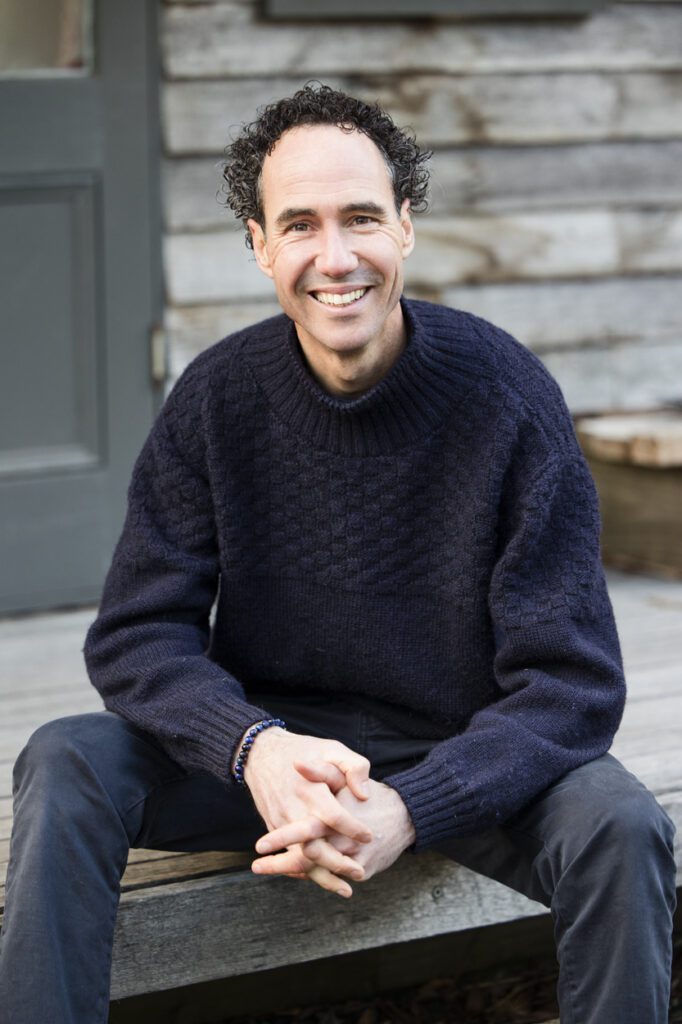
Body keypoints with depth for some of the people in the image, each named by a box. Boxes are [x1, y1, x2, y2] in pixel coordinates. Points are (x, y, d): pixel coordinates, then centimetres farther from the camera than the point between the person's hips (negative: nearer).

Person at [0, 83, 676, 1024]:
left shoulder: (505, 393, -14)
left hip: (454, 759, -1)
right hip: (268, 746, 1)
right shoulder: (218, 398, -8)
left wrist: (408, 809, -33)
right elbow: (139, 633, -7)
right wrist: (254, 747, -30)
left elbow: (571, 681, -16)